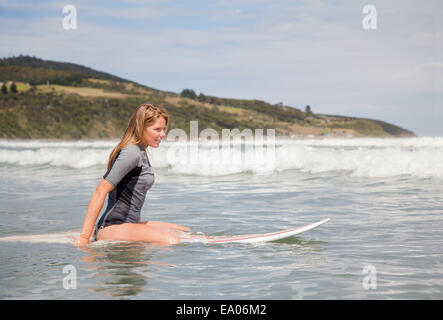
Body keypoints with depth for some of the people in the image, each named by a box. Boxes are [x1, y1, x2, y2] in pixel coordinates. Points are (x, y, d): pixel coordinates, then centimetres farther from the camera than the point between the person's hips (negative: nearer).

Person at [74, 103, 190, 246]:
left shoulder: (140, 153, 18)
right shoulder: (132, 153, -14)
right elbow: (100, 191, -20)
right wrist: (84, 237, -24)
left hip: (128, 223, 11)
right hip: (113, 228, -11)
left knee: (185, 232, 10)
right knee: (171, 241, -30)